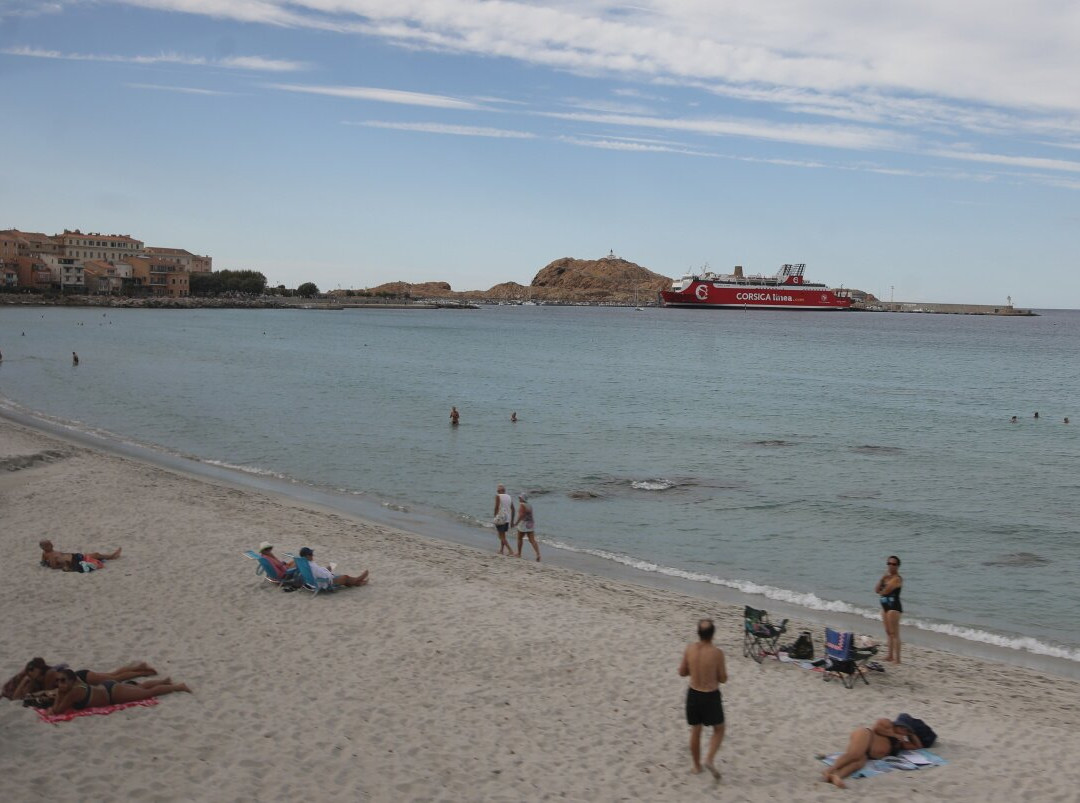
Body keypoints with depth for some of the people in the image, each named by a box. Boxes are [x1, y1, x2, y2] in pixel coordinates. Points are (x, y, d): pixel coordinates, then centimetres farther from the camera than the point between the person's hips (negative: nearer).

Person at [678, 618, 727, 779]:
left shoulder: (690, 649, -8)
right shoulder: (717, 652, -18)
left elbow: (682, 672, 4)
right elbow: (723, 679, -10)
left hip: (693, 694, 4)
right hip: (711, 696, -4)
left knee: (695, 730, 19)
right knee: (719, 729, 17)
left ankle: (696, 766, 29)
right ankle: (709, 759, 0)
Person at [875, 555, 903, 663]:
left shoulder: (897, 579, -15)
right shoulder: (886, 576, 13)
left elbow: (885, 592, -20)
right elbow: (876, 590, 6)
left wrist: (881, 591, 2)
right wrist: (882, 578, -5)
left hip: (894, 607, -9)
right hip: (885, 606, 9)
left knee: (894, 633, -8)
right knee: (888, 632, 16)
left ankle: (897, 658, -6)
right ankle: (890, 655, 26)